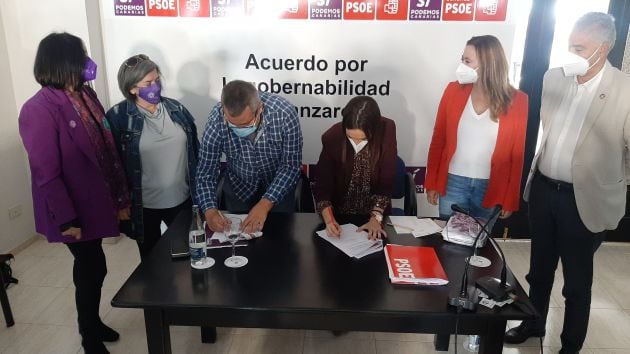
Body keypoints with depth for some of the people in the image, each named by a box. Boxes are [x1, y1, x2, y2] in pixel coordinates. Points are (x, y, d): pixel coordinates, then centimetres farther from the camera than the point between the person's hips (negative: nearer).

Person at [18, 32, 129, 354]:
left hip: (94, 201, 7)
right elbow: (46, 173, -19)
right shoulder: (39, 111, -21)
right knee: (91, 268, 7)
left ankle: (92, 322, 44)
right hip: (75, 210, -7)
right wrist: (67, 220, -16)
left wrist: (121, 196, 8)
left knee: (91, 266, 21)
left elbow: (106, 148, 5)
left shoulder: (85, 94, 3)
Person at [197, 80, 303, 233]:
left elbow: (291, 165, -25)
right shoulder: (216, 119, -29)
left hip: (279, 187, -1)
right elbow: (206, 171, -19)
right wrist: (210, 210, -35)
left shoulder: (284, 113, -33)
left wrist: (265, 204, -34)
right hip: (238, 188, 1)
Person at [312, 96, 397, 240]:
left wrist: (376, 217, -18)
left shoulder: (386, 131, -20)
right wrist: (328, 220, -25)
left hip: (374, 211, -1)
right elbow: (321, 183, -14)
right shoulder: (332, 136, -21)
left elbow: (386, 180, -13)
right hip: (340, 213, 1)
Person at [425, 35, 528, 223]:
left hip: (492, 188, -1)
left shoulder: (517, 101, -8)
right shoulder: (454, 91, -5)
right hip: (453, 183, 1)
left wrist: (511, 200, -2)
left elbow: (518, 155, -3)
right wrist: (431, 183, 2)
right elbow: (438, 140, 1)